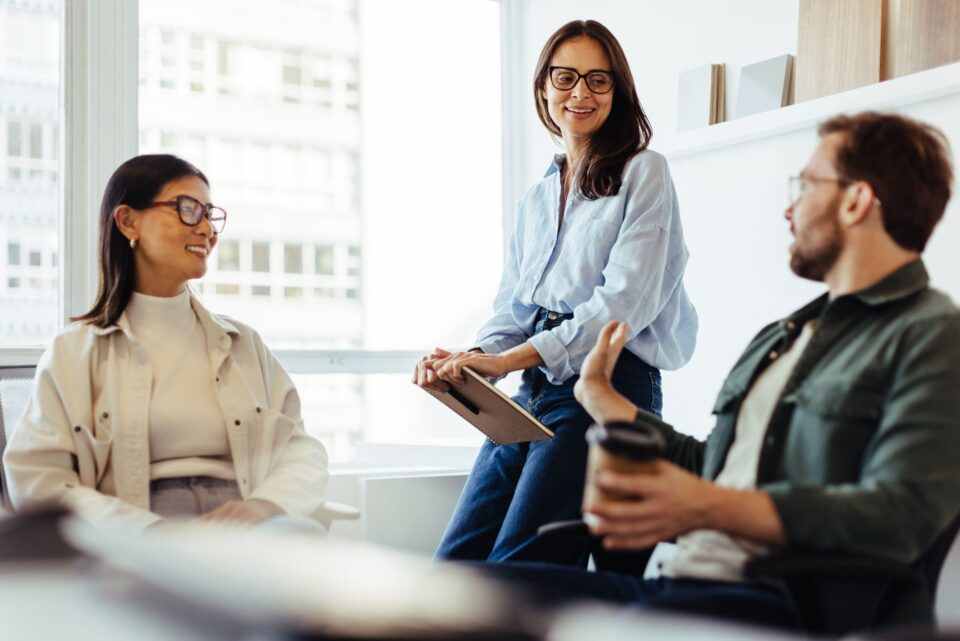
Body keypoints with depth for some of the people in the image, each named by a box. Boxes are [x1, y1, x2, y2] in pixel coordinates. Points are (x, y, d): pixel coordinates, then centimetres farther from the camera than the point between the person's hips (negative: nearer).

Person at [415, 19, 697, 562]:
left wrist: (510, 358, -20)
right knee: (453, 565, 0)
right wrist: (468, 362, -6)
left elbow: (626, 300, -12)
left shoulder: (643, 173, 0)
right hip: (534, 393, 7)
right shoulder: (536, 200, 21)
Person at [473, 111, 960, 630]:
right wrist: (598, 395, 37)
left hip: (792, 602, -7)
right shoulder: (777, 338, 25)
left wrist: (711, 508, -27)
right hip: (683, 578, 8)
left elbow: (900, 516, -16)